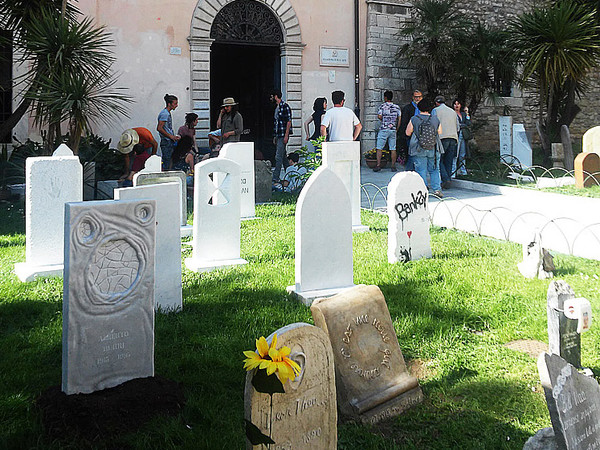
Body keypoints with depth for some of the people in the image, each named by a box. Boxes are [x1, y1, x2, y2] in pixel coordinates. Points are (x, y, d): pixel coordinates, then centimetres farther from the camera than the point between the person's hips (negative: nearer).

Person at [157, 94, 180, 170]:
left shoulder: (168, 113, 16)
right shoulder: (164, 114, -14)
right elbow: (159, 128, -20)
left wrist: (174, 136, 14)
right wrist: (171, 136, -15)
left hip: (170, 142, 10)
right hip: (166, 142, -10)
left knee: (168, 163, 11)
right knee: (166, 164, -7)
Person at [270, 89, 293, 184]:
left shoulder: (285, 106, -10)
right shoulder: (277, 108, 18)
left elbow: (289, 121, -15)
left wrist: (286, 136, -20)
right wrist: (275, 136, 18)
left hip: (283, 135, -10)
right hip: (278, 135, 10)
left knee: (278, 157, -12)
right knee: (283, 157, 12)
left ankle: (275, 178, -14)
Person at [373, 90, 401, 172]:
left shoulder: (383, 106, -4)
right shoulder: (397, 107, 7)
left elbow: (379, 116, -9)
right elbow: (399, 118, 5)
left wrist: (384, 120, 11)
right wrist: (397, 128, 12)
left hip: (384, 129, -4)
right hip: (393, 129, 4)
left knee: (379, 148, 1)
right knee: (393, 149, 5)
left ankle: (378, 165, -5)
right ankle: (393, 166, 3)